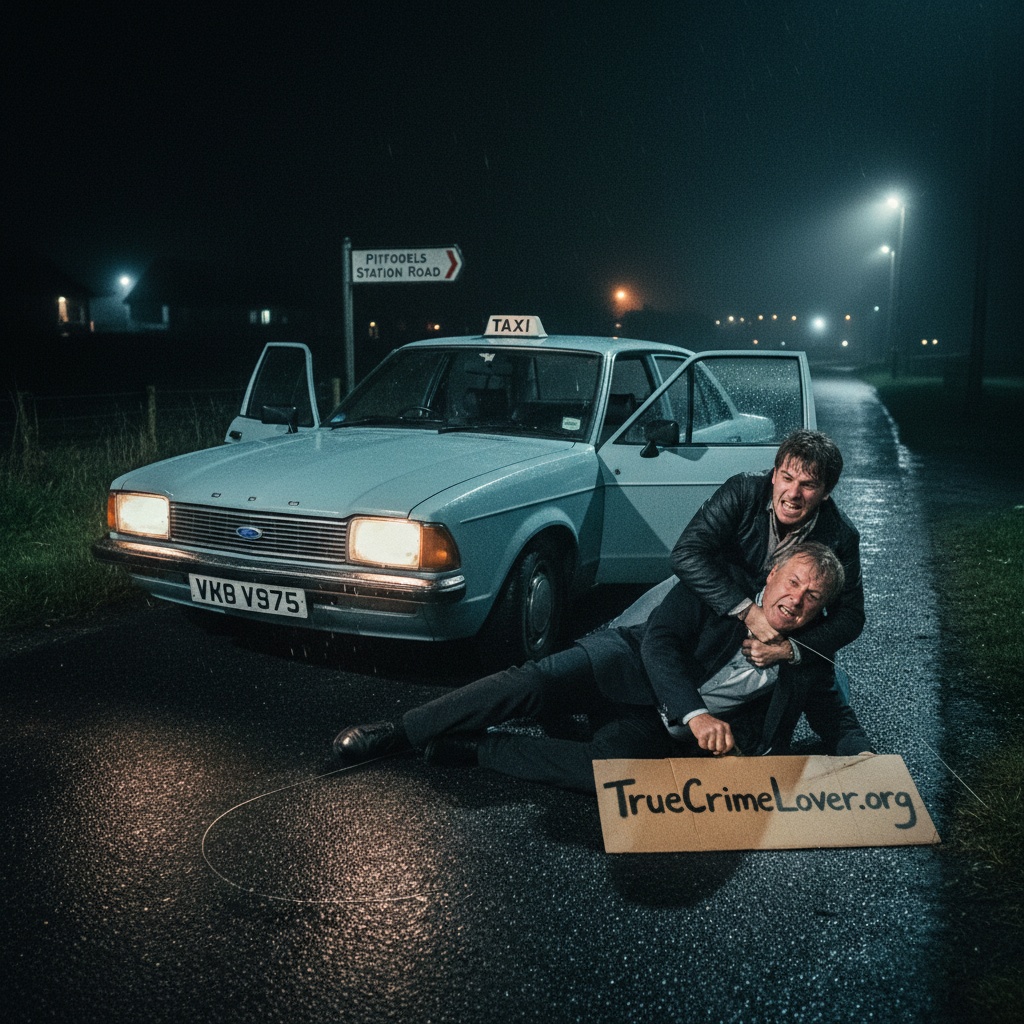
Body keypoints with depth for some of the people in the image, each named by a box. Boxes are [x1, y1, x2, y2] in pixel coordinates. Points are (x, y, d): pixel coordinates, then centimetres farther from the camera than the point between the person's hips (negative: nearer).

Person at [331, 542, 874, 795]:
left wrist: (863, 756, -12)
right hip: (626, 669, -1)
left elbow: (837, 718, 13)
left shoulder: (806, 668, 6)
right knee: (533, 682, -29)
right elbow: (659, 642, -14)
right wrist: (695, 712, -29)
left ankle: (468, 749, -18)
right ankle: (396, 733, -15)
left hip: (660, 730, 1)